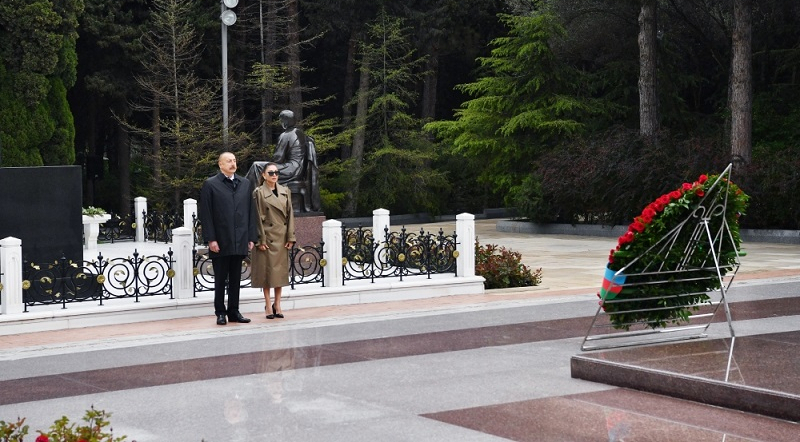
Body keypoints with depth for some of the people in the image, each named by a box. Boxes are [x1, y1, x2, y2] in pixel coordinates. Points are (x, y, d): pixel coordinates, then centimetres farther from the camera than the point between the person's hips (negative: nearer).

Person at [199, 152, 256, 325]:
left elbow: (250, 212, 11)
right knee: (220, 280, 4)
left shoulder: (244, 183, 11)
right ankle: (220, 313, 12)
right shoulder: (210, 185, -2)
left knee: (235, 279, 10)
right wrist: (210, 239, -12)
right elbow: (205, 214, -5)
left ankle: (234, 311, 17)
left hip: (240, 242, 4)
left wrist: (251, 237, 6)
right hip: (221, 242, -4)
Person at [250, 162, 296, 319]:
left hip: (282, 238, 4)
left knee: (281, 270, 7)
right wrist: (260, 240, -11)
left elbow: (290, 215, 8)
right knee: (267, 270, 0)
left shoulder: (285, 191, 8)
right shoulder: (258, 193, -5)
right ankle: (268, 306, 7)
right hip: (267, 237, -4)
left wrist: (290, 237, 2)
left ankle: (277, 305, 15)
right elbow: (257, 218, -7)